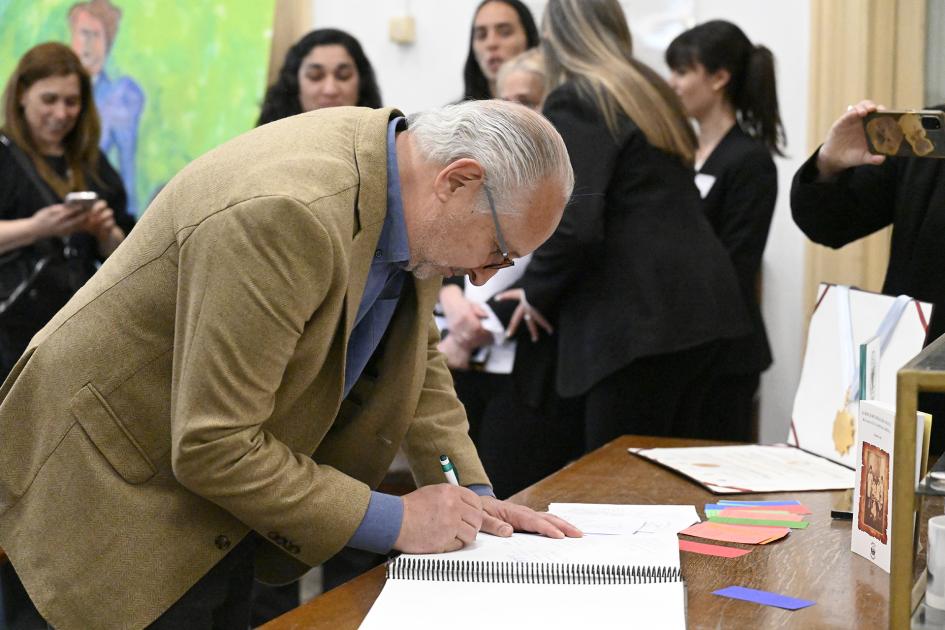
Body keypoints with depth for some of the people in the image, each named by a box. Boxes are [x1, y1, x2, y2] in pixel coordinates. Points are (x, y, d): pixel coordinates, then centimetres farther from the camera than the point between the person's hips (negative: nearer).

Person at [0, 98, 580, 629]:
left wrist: (474, 497, 0)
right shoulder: (284, 213, -33)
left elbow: (416, 354, 10)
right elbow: (212, 448, -30)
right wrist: (394, 522, -22)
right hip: (120, 491, -8)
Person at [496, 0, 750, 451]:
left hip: (643, 315, -9)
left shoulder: (575, 101, -7)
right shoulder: (648, 89, 19)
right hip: (697, 302, 9)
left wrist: (537, 291, -1)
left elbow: (573, 223, -19)